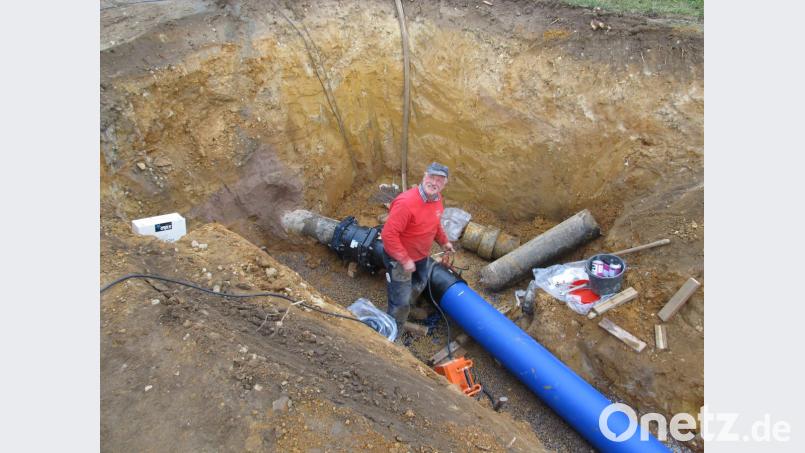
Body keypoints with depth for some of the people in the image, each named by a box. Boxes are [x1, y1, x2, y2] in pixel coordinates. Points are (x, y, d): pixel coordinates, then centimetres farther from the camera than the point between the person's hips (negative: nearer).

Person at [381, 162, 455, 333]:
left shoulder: (437, 198, -7)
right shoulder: (406, 203, -34)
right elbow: (388, 234, -33)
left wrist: (443, 241, 15)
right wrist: (405, 260, -29)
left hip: (421, 256, 9)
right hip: (399, 258, -8)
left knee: (419, 285, 31)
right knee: (400, 302, 2)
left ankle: (404, 310, 60)